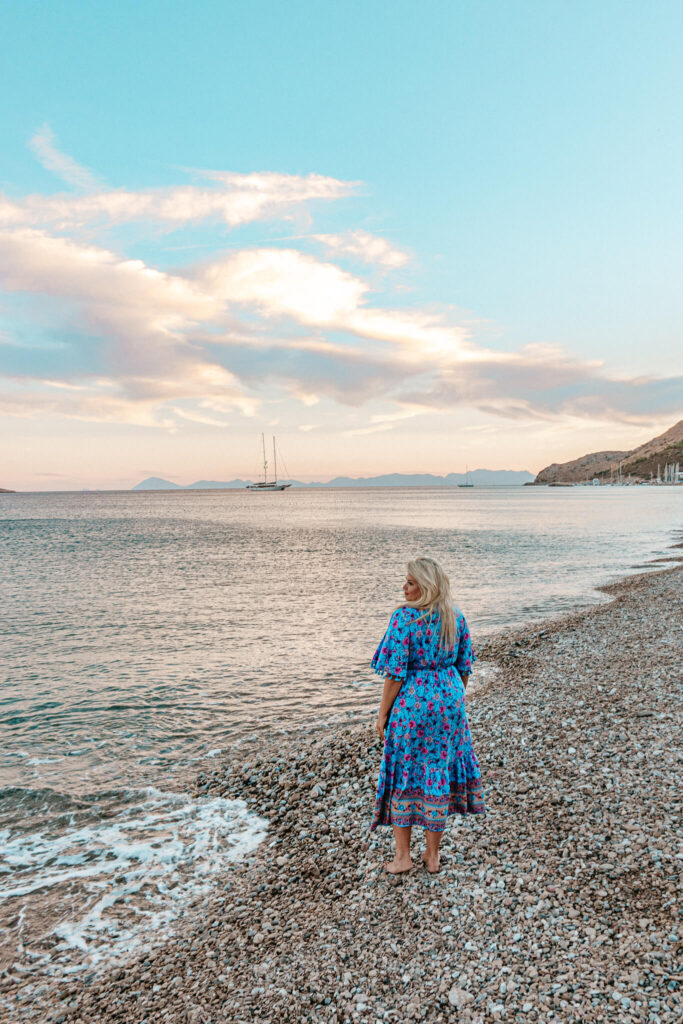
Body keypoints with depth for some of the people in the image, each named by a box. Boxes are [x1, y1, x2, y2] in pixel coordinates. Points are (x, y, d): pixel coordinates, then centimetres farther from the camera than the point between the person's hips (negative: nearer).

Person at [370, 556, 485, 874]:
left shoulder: (404, 617, -17)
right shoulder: (456, 617, 0)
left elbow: (395, 672, -16)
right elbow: (464, 666, 6)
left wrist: (382, 714, -6)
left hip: (412, 701, -5)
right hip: (448, 698, 5)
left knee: (403, 772, 10)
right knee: (439, 771, 14)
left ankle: (402, 856, 19)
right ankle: (432, 854, 25)